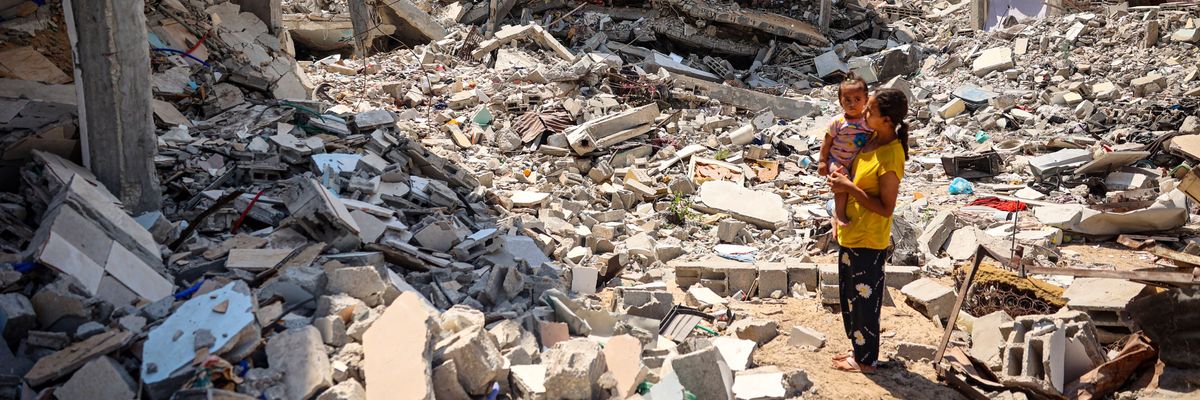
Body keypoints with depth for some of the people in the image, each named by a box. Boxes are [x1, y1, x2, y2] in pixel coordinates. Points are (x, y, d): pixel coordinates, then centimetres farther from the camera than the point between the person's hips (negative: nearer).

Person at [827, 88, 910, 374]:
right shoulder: (873, 140, 1)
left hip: (868, 242, -9)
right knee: (850, 297, 22)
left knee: (864, 300, 8)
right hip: (851, 234, 9)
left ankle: (866, 360, 25)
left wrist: (850, 188, -24)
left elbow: (886, 207, -23)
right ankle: (859, 349, 38)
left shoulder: (890, 157, -25)